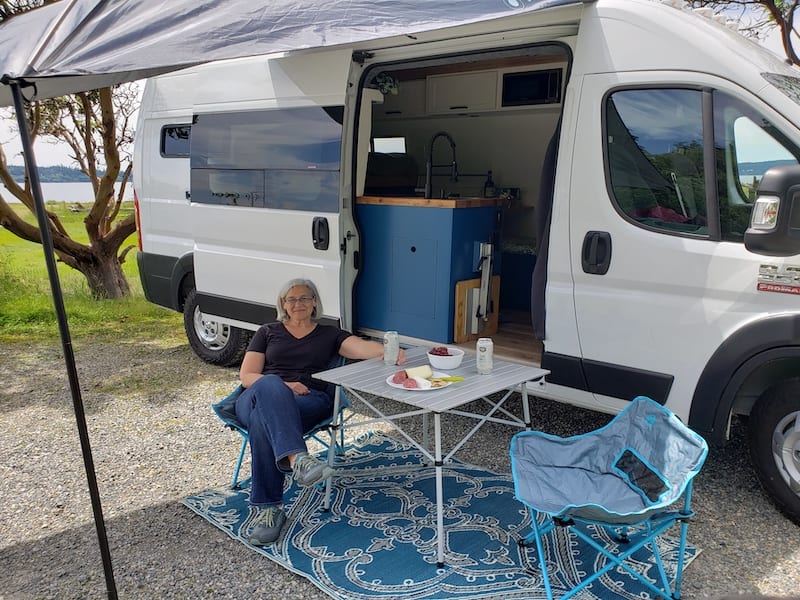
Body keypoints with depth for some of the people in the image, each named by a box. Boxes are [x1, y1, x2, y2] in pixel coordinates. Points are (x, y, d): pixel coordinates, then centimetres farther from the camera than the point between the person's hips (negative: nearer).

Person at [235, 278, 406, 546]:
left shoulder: (329, 334, 22)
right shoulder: (268, 332, 24)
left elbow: (362, 346, 2)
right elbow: (246, 376, 13)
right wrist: (282, 386, -8)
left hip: (310, 401, 0)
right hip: (258, 398, 1)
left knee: (263, 421, -37)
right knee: (270, 385, -39)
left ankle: (265, 508, -40)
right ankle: (296, 457, -58)